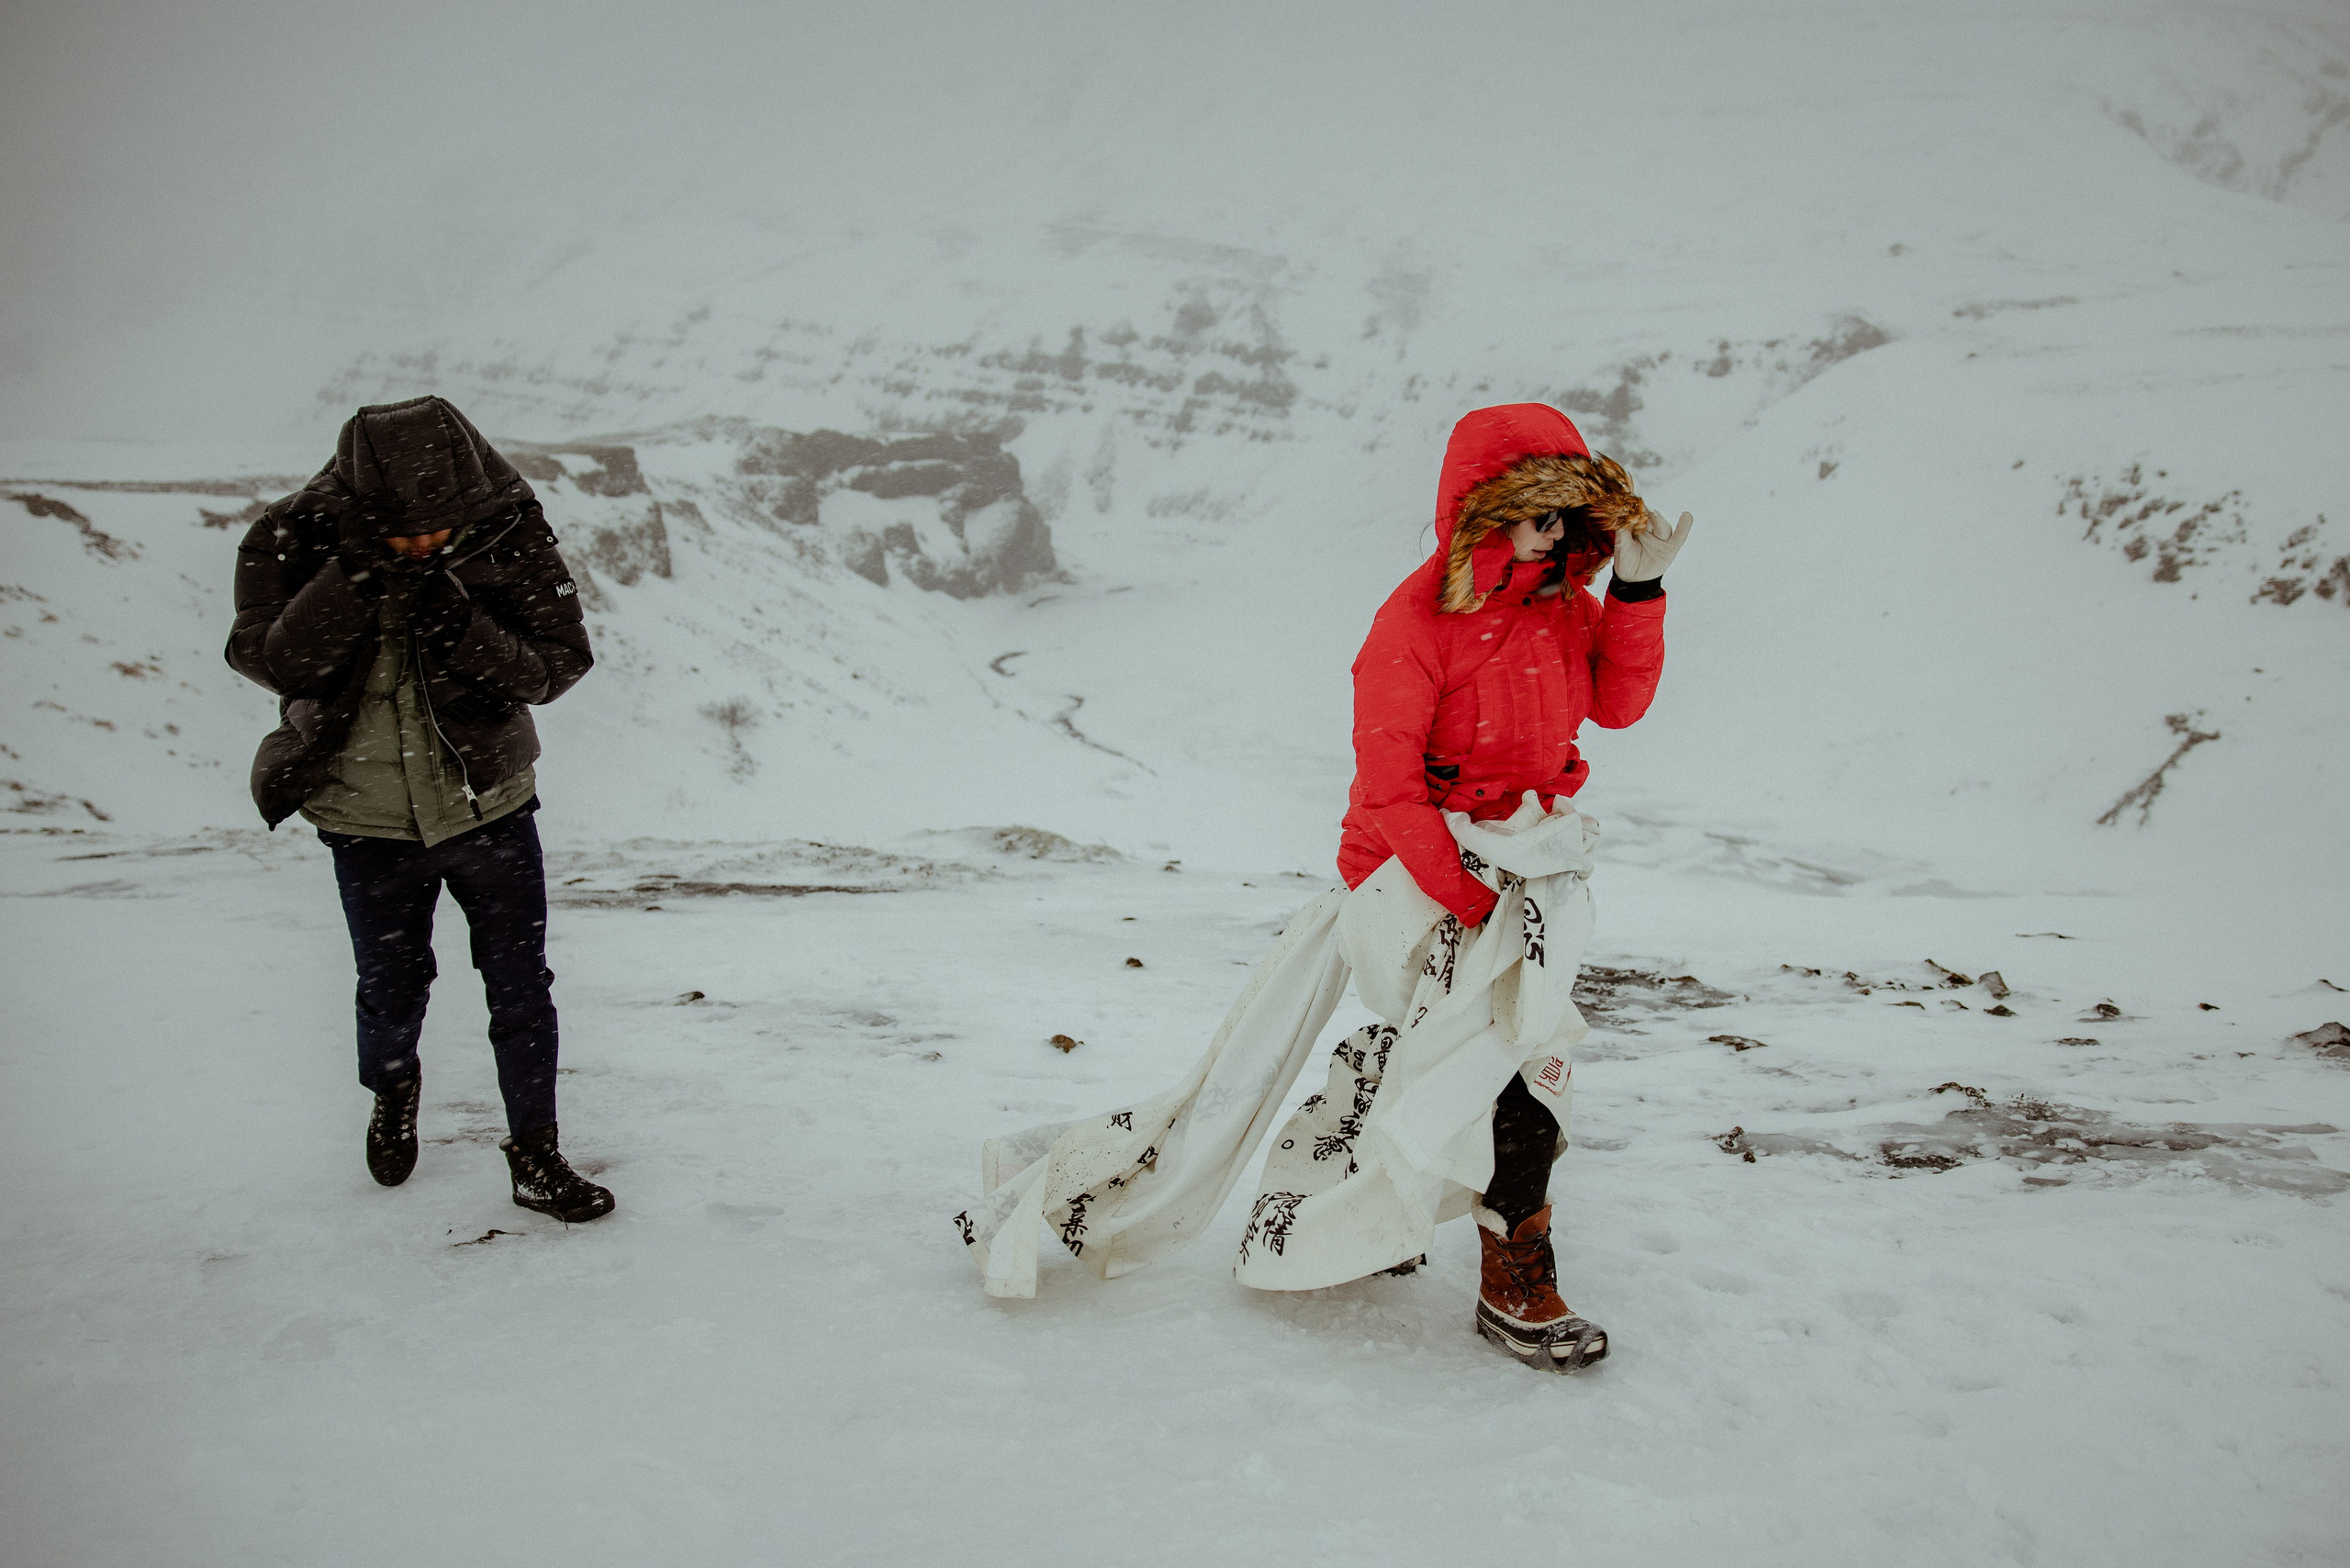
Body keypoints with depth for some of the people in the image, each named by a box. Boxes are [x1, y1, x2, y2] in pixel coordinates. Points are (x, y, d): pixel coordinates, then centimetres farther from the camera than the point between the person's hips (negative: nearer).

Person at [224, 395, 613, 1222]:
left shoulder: (509, 532, -14)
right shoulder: (293, 538, -13)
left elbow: (555, 666, -15)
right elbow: (272, 662, -23)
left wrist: (463, 629, -32)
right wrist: (352, 579, -36)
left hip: (490, 806, 0)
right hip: (369, 822, 0)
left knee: (522, 992, 5)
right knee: (391, 992, 16)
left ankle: (536, 1158, 22)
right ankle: (393, 1090, 50)